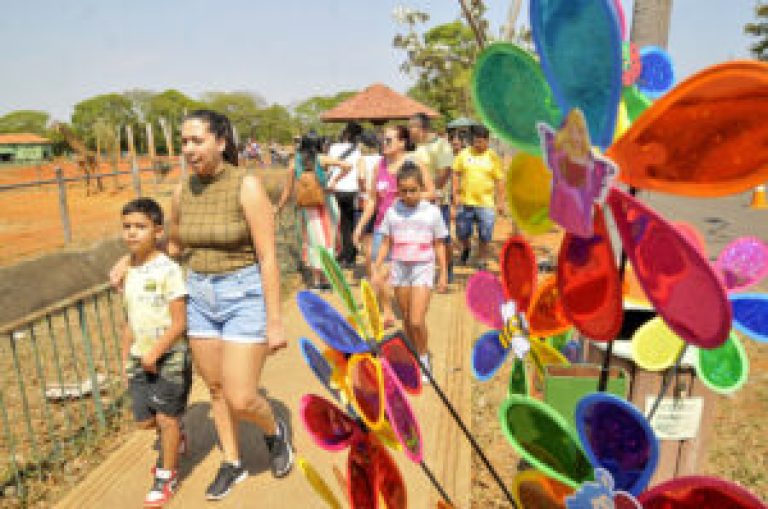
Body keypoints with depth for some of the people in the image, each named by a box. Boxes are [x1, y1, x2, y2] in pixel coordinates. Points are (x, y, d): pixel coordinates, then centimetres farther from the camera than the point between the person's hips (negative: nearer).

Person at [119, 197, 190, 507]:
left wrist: (156, 352, -22)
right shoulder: (129, 273, 5)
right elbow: (130, 322, 13)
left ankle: (167, 476, 26)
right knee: (144, 420, 13)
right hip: (140, 359, 6)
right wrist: (126, 359, 13)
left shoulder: (168, 270, -16)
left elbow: (179, 323, -17)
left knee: (167, 417, 6)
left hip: (169, 357, -6)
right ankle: (173, 439, 45)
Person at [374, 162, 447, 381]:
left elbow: (439, 245, 4)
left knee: (417, 321, -11)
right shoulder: (392, 212, 1)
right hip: (399, 269, 3)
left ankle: (424, 358, 13)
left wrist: (443, 273, 4)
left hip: (423, 269, -3)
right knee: (406, 320, 12)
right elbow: (386, 243, 7)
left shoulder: (432, 212, -3)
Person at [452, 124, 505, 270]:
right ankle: (466, 248, 42)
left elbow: (499, 181, 3)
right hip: (465, 202, 2)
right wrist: (456, 195, 0)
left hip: (486, 204, -1)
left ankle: (482, 262, 22)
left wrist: (500, 202, 0)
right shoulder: (464, 154, 4)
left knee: (485, 237, 4)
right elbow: (456, 174, 8)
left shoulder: (492, 156, 1)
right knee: (462, 233, 9)